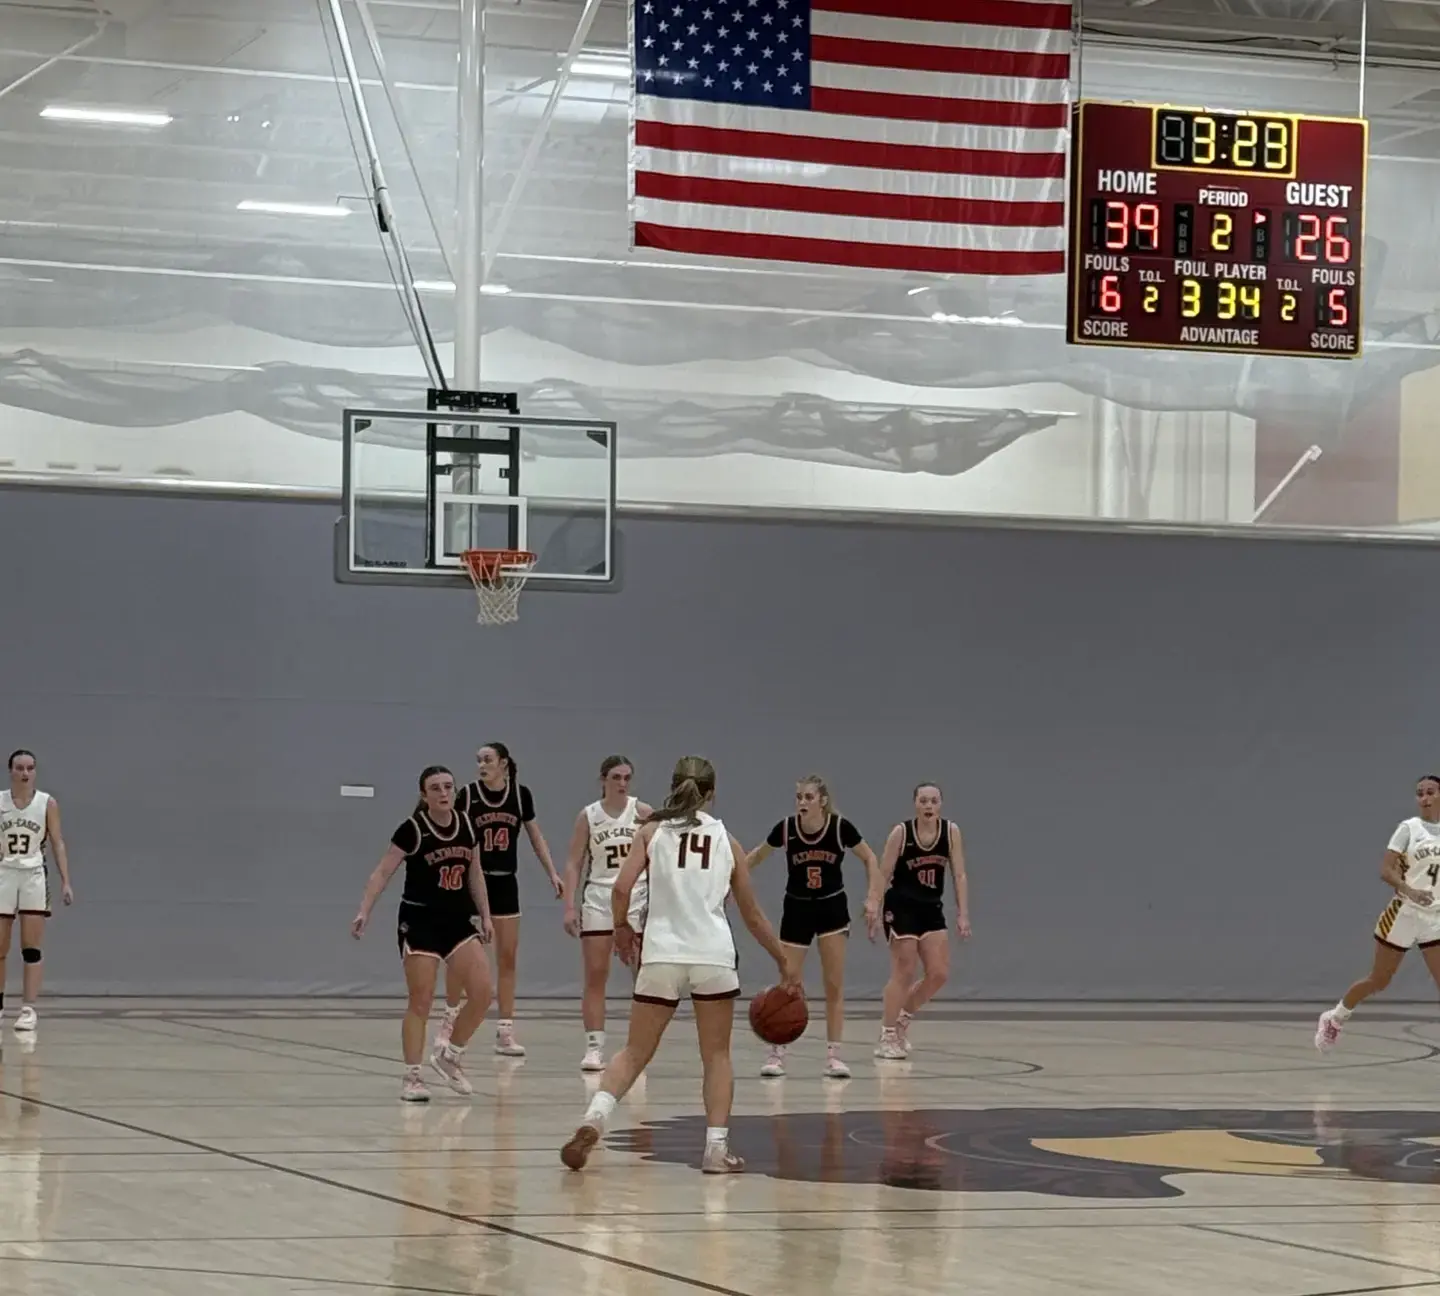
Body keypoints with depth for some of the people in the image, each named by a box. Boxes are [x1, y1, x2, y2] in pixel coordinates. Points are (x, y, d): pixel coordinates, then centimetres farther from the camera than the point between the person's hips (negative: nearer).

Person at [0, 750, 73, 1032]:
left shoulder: (47, 803, 0)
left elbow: (58, 844, 1)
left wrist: (66, 882, -6)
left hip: (34, 876, -1)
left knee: (32, 948, -6)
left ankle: (29, 1009, -9)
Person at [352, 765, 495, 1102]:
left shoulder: (466, 826, 4)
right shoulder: (413, 830, -12)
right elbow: (382, 873, -13)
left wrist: (485, 916, 14)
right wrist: (364, 911, -23)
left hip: (459, 920, 5)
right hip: (420, 922, -5)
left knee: (482, 992, -6)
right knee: (421, 1001, -4)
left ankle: (449, 1055, 14)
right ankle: (411, 1077, 5)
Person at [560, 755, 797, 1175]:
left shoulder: (652, 830, 9)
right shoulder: (725, 839, 13)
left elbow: (621, 888, -4)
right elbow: (753, 915, 17)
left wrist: (622, 927, 16)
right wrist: (784, 965, 27)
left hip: (661, 955, 0)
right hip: (714, 956, 0)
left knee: (635, 1053, 9)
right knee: (717, 1055, 14)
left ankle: (595, 1117, -14)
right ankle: (717, 1148, 4)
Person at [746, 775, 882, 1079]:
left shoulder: (841, 827, -17)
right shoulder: (785, 828, -16)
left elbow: (870, 859, -2)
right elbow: (756, 857, 2)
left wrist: (873, 899, -10)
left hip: (832, 909, 0)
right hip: (797, 909, 0)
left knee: (835, 984, -1)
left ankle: (833, 1054, 4)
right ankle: (778, 1053, 10)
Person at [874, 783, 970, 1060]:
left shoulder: (951, 832, -2)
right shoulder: (901, 832, -12)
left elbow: (959, 875, 0)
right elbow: (883, 875, -9)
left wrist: (963, 915, -5)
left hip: (931, 909, 5)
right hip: (902, 908, -5)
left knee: (939, 974, 1)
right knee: (904, 973, -6)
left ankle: (902, 1018, 24)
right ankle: (887, 1037, 5)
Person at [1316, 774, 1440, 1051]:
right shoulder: (1410, 828, -8)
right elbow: (1385, 870, -17)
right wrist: (1410, 891, -32)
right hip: (1404, 914, -3)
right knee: (1378, 981, 8)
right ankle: (1334, 1019, 31)